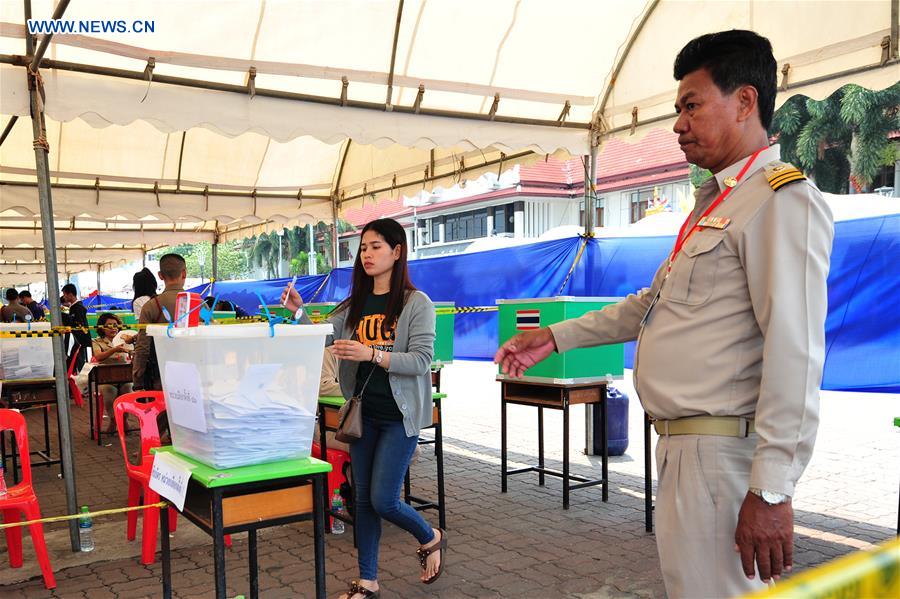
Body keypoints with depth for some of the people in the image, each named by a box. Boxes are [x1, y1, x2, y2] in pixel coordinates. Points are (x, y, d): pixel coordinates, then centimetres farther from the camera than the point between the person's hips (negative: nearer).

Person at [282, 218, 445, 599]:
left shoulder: (417, 304, -8)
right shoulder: (355, 304, 8)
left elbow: (421, 361, -17)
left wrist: (371, 354, -28)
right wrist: (298, 313, -16)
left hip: (400, 415, -5)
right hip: (364, 412, 5)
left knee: (383, 499, -5)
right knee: (364, 498, 11)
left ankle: (430, 539, 26)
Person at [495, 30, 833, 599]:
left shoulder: (783, 199, -13)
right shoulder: (714, 203, 19)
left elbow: (796, 354, -21)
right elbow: (652, 303, 25)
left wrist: (772, 489, -24)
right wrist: (555, 337, 22)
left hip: (725, 451, -10)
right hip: (683, 445, 10)